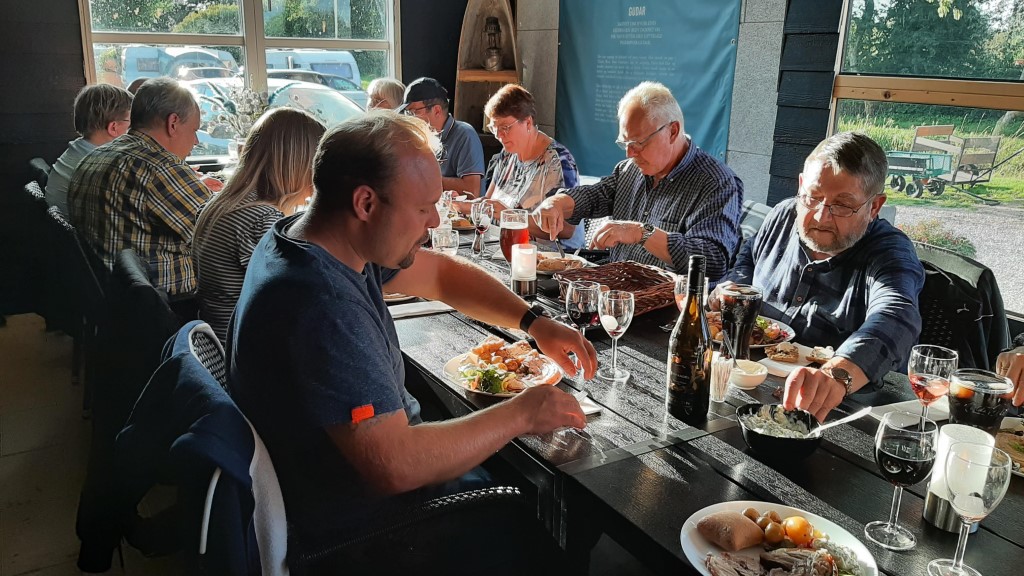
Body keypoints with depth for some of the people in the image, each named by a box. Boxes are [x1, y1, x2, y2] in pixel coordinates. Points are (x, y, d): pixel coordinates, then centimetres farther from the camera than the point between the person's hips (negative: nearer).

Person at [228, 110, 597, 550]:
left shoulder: (312, 234, -4)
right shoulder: (321, 304, -34)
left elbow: (440, 273, 6)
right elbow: (394, 465, -36)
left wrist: (535, 323, -5)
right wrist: (520, 415, -24)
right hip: (357, 517, -8)